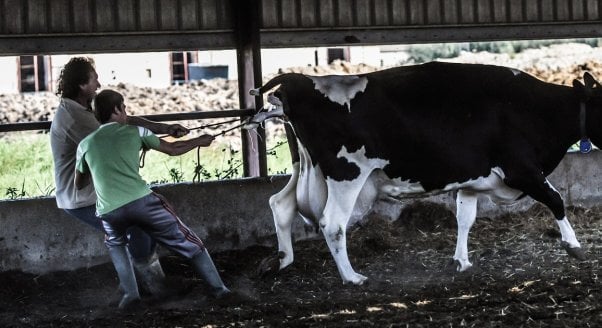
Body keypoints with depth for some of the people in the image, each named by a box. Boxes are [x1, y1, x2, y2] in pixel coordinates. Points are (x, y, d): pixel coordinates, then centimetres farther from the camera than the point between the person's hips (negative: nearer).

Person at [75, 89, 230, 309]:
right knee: (187, 242, 13)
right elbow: (172, 149, 23)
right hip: (141, 201, -2)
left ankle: (130, 293, 19)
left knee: (114, 244, 35)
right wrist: (199, 141, 40)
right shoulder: (135, 132, 12)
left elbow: (79, 183, 31)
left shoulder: (85, 144, 17)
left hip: (109, 211, 2)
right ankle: (218, 288, 14)